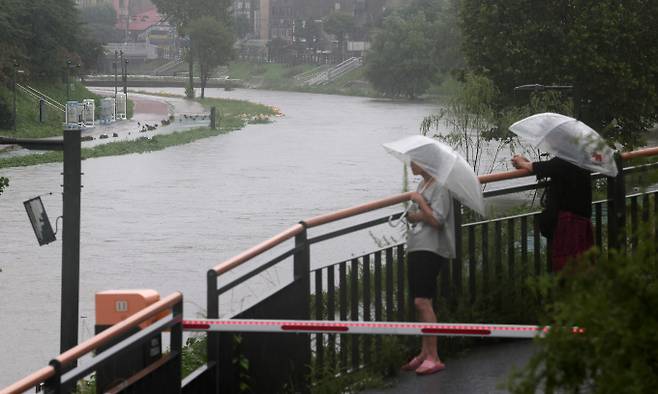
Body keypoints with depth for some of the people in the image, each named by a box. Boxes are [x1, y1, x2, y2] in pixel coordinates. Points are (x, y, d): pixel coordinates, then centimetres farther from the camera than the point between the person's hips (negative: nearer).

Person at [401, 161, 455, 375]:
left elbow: (436, 220, -17)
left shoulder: (440, 187, -10)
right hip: (416, 249, 10)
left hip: (431, 250, -10)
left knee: (422, 301, -15)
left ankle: (433, 358, -14)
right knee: (420, 303, 11)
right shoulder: (422, 185, 18)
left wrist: (420, 201, -10)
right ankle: (424, 353, 17)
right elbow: (411, 216, 13)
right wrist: (417, 215, -8)